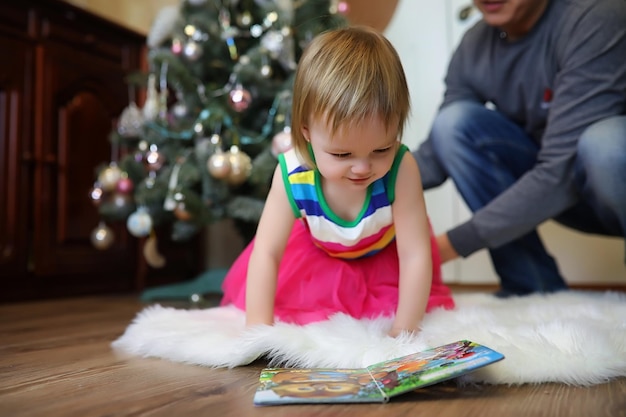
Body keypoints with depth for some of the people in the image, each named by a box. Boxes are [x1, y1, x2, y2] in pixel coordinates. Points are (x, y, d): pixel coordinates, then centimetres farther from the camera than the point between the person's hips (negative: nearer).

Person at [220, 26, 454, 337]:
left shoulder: (400, 169, -40)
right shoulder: (292, 175, -37)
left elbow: (415, 255, -36)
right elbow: (266, 254, -31)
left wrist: (403, 332, -38)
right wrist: (259, 327, -37)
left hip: (385, 257, 0)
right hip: (316, 256, 1)